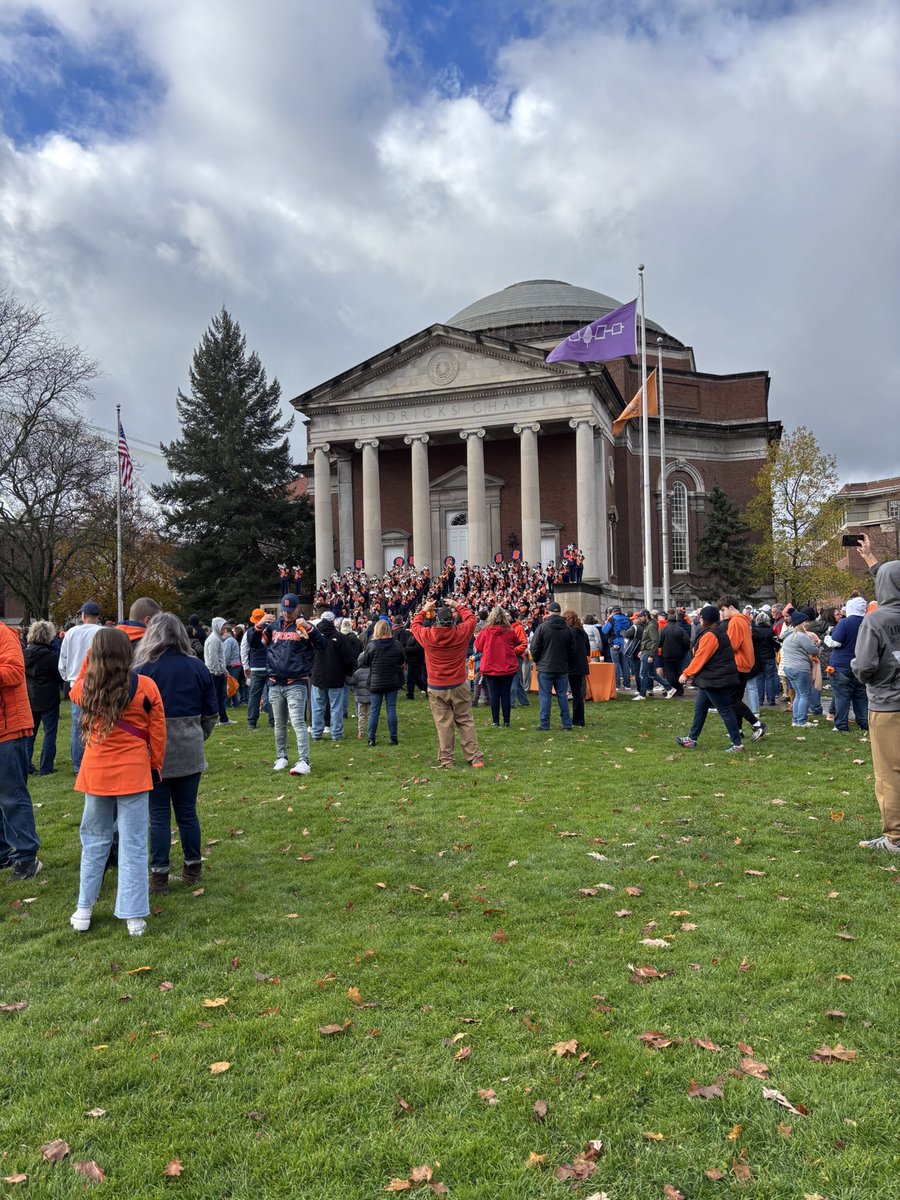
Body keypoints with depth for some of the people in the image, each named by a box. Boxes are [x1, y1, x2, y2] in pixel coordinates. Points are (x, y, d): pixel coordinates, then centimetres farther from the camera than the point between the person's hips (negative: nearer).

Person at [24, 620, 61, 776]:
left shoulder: (24, 653, 0)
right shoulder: (51, 655, -18)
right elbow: (60, 674, -10)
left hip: (29, 699, 6)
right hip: (48, 700, -6)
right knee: (50, 732, 2)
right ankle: (46, 767, 2)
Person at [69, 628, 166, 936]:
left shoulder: (87, 688, -4)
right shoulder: (145, 686, -10)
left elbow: (74, 692, 24)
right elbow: (157, 732, -3)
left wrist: (87, 661, 20)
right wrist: (156, 766, 9)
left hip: (96, 773, 2)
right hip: (133, 773, -2)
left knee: (94, 841, 18)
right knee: (133, 845, 3)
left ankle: (83, 910, 23)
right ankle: (134, 917, 5)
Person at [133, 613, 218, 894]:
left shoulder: (143, 671, -11)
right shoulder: (197, 668, 0)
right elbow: (211, 713, 6)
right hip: (190, 752, 3)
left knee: (159, 815, 6)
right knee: (187, 812, 15)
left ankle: (159, 875, 11)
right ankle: (193, 868, 25)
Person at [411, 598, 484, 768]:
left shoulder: (427, 636, -10)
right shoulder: (461, 633, -10)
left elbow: (415, 624, 12)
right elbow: (471, 618, 11)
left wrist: (425, 609, 22)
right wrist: (458, 605, 20)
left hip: (437, 689, 0)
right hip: (459, 687, 0)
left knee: (443, 724, 4)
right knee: (466, 722, 8)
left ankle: (446, 760, 6)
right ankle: (474, 757, 8)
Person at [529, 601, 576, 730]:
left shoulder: (542, 627, -10)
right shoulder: (567, 629, 2)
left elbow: (535, 647, -6)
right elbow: (572, 651, 8)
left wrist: (537, 661, 11)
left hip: (545, 668, -3)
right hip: (562, 668, 4)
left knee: (545, 696, 1)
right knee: (563, 695, 10)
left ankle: (544, 724, 2)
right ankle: (567, 723, 11)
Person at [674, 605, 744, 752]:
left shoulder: (709, 636, -20)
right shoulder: (720, 632, 13)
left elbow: (700, 658, -19)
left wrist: (686, 673, -9)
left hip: (715, 680, -11)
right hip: (711, 680, 11)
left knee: (725, 711, -4)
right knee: (699, 708, 15)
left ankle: (737, 744, 2)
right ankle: (692, 739, 22)